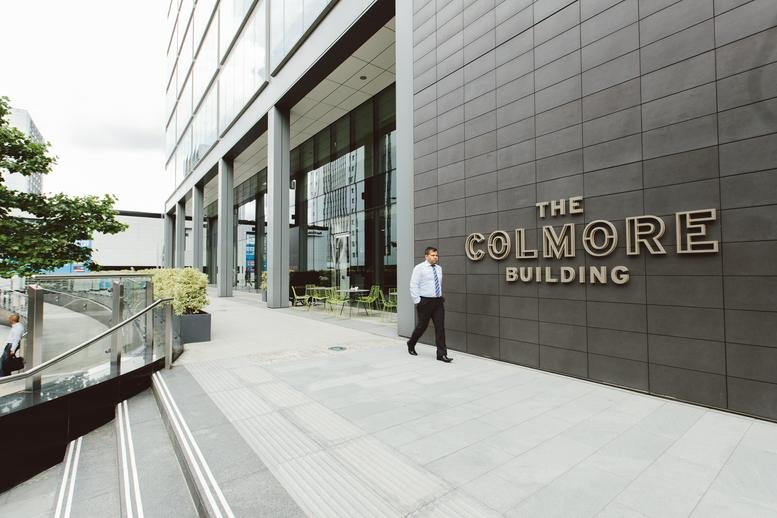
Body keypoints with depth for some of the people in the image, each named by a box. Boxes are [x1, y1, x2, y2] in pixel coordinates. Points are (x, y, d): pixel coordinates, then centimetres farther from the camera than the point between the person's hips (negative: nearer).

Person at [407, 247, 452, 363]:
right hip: (425, 302, -5)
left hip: (438, 302, 5)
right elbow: (413, 286, -10)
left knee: (440, 327, -1)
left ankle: (441, 354, 4)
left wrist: (440, 298, 16)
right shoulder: (419, 268, -7)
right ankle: (411, 345, 33)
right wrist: (417, 302, -13)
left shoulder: (439, 268, 11)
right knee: (422, 326, 7)